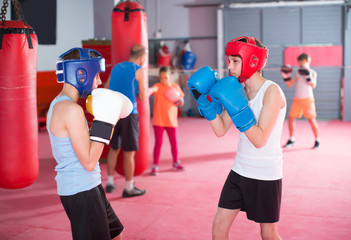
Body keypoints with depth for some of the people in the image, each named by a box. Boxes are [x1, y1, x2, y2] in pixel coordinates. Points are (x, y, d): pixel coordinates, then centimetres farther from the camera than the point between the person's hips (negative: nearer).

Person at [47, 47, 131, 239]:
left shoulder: (59, 103, 9)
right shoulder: (71, 110, -22)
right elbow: (89, 162, -23)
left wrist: (109, 116, 11)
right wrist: (104, 123, -18)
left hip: (89, 186, 10)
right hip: (81, 190, -10)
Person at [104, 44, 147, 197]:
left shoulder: (116, 68, 13)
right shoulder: (139, 71, -5)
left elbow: (105, 89, 23)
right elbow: (142, 97, -3)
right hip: (128, 114, -6)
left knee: (114, 149, 19)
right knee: (129, 152, 2)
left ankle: (110, 182, 24)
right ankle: (129, 188, 9)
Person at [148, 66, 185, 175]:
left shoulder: (175, 87, 4)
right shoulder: (158, 86, -8)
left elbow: (181, 102, 12)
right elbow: (152, 89, -33)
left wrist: (179, 100, -11)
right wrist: (149, 91, -56)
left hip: (171, 120, 4)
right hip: (158, 120, -3)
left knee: (174, 142, 13)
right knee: (158, 143, -4)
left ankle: (176, 162, 33)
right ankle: (155, 166, 6)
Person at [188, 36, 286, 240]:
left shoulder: (272, 92, -17)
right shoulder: (238, 89, 3)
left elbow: (259, 140, -23)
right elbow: (221, 130, 0)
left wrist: (237, 108, -32)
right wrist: (206, 99, -9)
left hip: (266, 176, -6)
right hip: (240, 171, 6)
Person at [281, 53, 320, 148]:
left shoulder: (312, 72, 0)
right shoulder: (298, 73, 10)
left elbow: (313, 85, -14)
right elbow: (290, 84, 4)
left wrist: (308, 76, -25)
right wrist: (286, 77, -9)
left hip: (308, 99, -4)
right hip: (297, 99, 4)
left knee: (311, 119, -3)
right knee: (291, 118, 0)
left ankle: (317, 140, 11)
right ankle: (291, 139, 13)